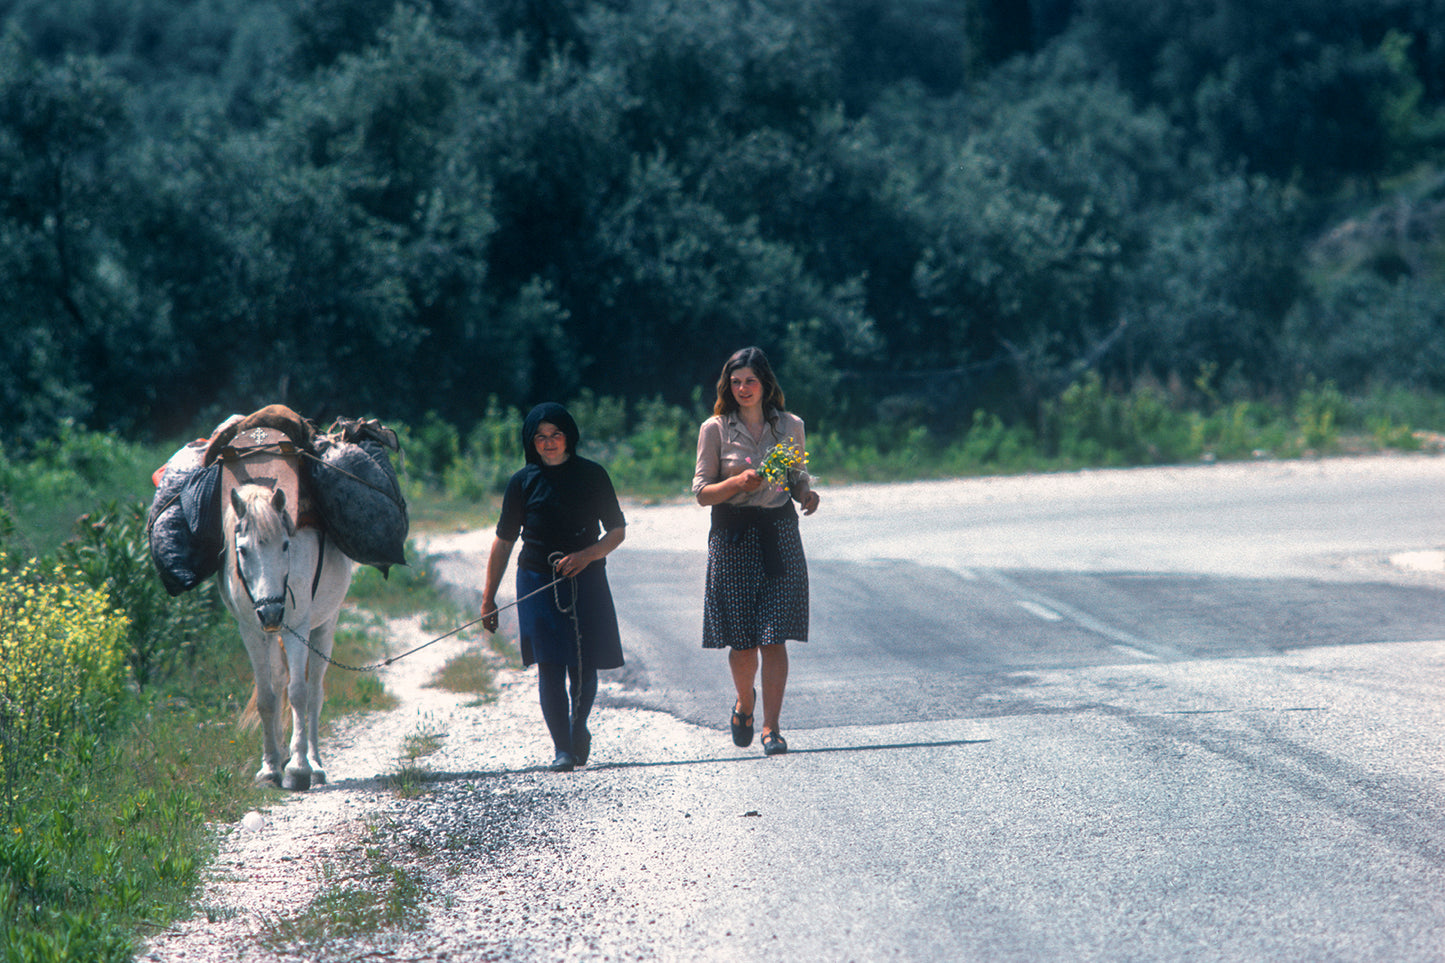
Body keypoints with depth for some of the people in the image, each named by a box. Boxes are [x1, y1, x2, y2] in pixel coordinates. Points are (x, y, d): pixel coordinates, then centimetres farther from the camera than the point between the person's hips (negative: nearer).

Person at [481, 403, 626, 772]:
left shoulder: (592, 476, 3)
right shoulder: (524, 481, 4)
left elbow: (617, 530, 6)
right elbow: (504, 540, 8)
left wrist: (588, 555, -13)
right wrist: (489, 596, 6)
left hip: (585, 581, 0)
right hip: (538, 582, 0)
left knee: (584, 668, 2)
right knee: (549, 667, -9)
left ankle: (578, 725, 32)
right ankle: (562, 749, -4)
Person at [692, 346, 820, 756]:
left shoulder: (789, 426, 7)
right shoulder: (715, 429, 1)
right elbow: (701, 491, 0)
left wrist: (807, 495, -5)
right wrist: (738, 483, -18)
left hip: (779, 534, 1)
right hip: (732, 537, -1)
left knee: (774, 638, -7)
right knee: (742, 640, 2)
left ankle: (771, 727, -5)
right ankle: (745, 703, 32)